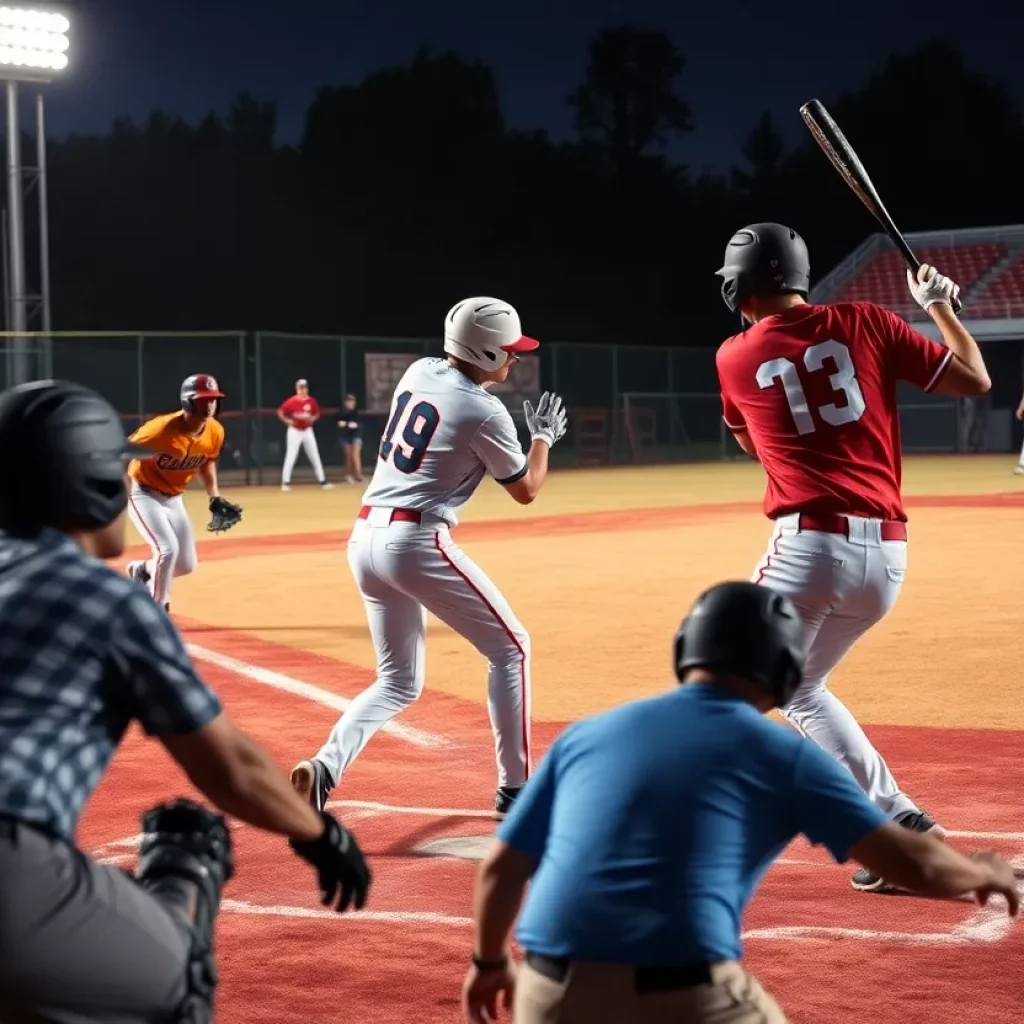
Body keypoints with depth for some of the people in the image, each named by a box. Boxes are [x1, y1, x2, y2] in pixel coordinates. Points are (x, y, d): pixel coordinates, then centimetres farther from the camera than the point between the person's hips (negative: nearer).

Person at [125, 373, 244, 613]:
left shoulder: (215, 432, -12)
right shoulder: (162, 430, -32)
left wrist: (214, 497, 1)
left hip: (174, 499, 7)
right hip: (144, 494, -7)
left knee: (186, 564, 7)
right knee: (168, 550, -23)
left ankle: (142, 570, 38)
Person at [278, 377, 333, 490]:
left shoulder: (312, 401, 0)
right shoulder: (291, 401, -10)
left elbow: (317, 414, 14)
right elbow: (280, 413, -3)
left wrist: (312, 419, -7)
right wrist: (288, 421, -15)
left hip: (307, 431, 4)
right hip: (294, 431, -4)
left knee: (315, 457, 6)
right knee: (291, 457, -5)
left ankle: (322, 481, 11)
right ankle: (285, 483, -1)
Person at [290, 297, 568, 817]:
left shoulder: (419, 372, 10)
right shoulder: (485, 413, -9)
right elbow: (526, 490, 4)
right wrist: (544, 435, 19)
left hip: (365, 538, 8)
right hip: (417, 542, -7)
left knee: (399, 682, 17)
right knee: (510, 648, 9)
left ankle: (325, 765, -7)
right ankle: (514, 789, 9)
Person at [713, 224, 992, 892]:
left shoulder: (736, 359, 5)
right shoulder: (863, 324, 6)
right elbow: (975, 380, 9)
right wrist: (939, 304, 22)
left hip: (811, 544, -5)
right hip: (887, 555, 5)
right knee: (799, 687, 23)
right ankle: (896, 820, 14)